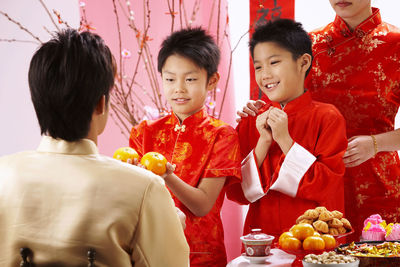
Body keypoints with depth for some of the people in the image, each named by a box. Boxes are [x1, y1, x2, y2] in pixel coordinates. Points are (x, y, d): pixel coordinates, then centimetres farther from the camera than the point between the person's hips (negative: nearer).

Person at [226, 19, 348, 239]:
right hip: (261, 238, 2)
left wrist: (285, 140, -9)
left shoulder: (327, 117, 1)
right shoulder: (251, 122, 10)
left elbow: (329, 188, -7)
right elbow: (236, 193, 5)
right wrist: (263, 142, -6)